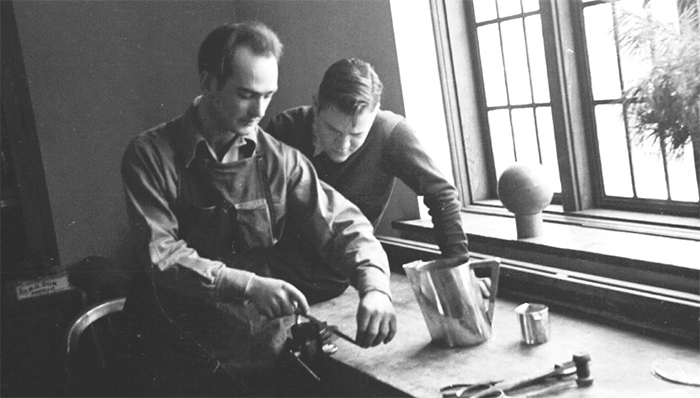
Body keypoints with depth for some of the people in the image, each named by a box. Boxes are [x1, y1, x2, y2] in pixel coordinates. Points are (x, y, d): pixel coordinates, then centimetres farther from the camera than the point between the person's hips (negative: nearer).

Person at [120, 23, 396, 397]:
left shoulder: (279, 160, 0)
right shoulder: (151, 155, -8)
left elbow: (343, 225, -3)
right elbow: (160, 254, -16)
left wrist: (374, 287, -21)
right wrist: (248, 285, -28)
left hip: (268, 353, 2)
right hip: (186, 364, -2)